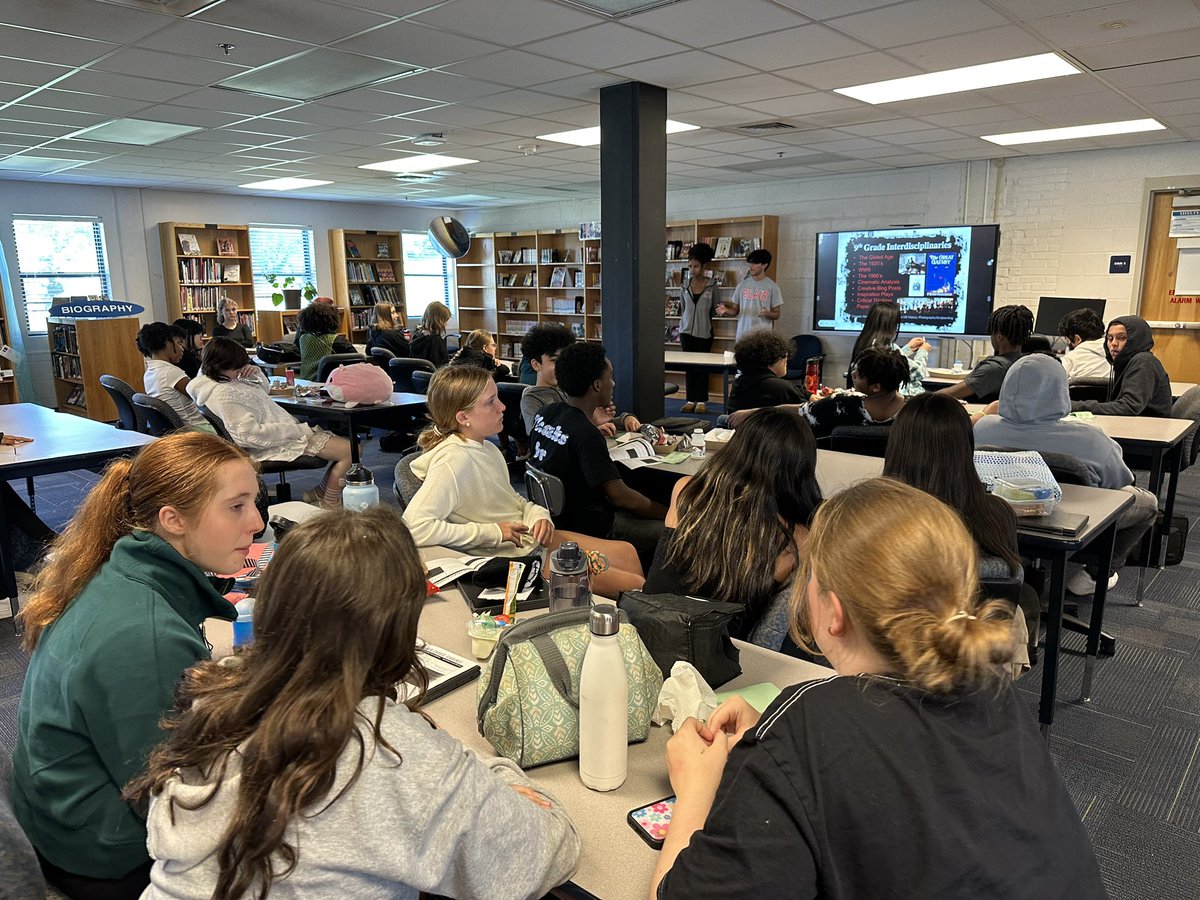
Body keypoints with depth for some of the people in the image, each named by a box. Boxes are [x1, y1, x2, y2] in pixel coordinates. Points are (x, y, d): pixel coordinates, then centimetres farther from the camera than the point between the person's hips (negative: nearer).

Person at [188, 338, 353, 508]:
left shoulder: (231, 380, 10)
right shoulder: (223, 394, -19)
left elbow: (266, 390, 28)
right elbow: (251, 435, -25)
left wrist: (257, 373, 4)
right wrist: (300, 429, -21)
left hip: (287, 431, 11)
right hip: (275, 445, -11)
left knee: (348, 447, 7)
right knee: (348, 451, -18)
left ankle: (320, 494, 13)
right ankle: (329, 506, -7)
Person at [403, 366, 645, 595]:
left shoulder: (487, 449, 2)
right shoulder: (453, 461, -24)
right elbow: (414, 527, -34)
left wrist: (539, 515, -8)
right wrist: (493, 532, -27)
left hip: (533, 537, 9)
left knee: (625, 552, 6)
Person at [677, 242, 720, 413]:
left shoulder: (712, 285, -3)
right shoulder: (685, 285, 6)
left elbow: (717, 309, 7)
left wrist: (720, 309, -10)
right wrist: (679, 332, 13)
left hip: (704, 331, -2)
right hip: (687, 330, 3)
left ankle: (701, 401, 11)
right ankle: (691, 400, 11)